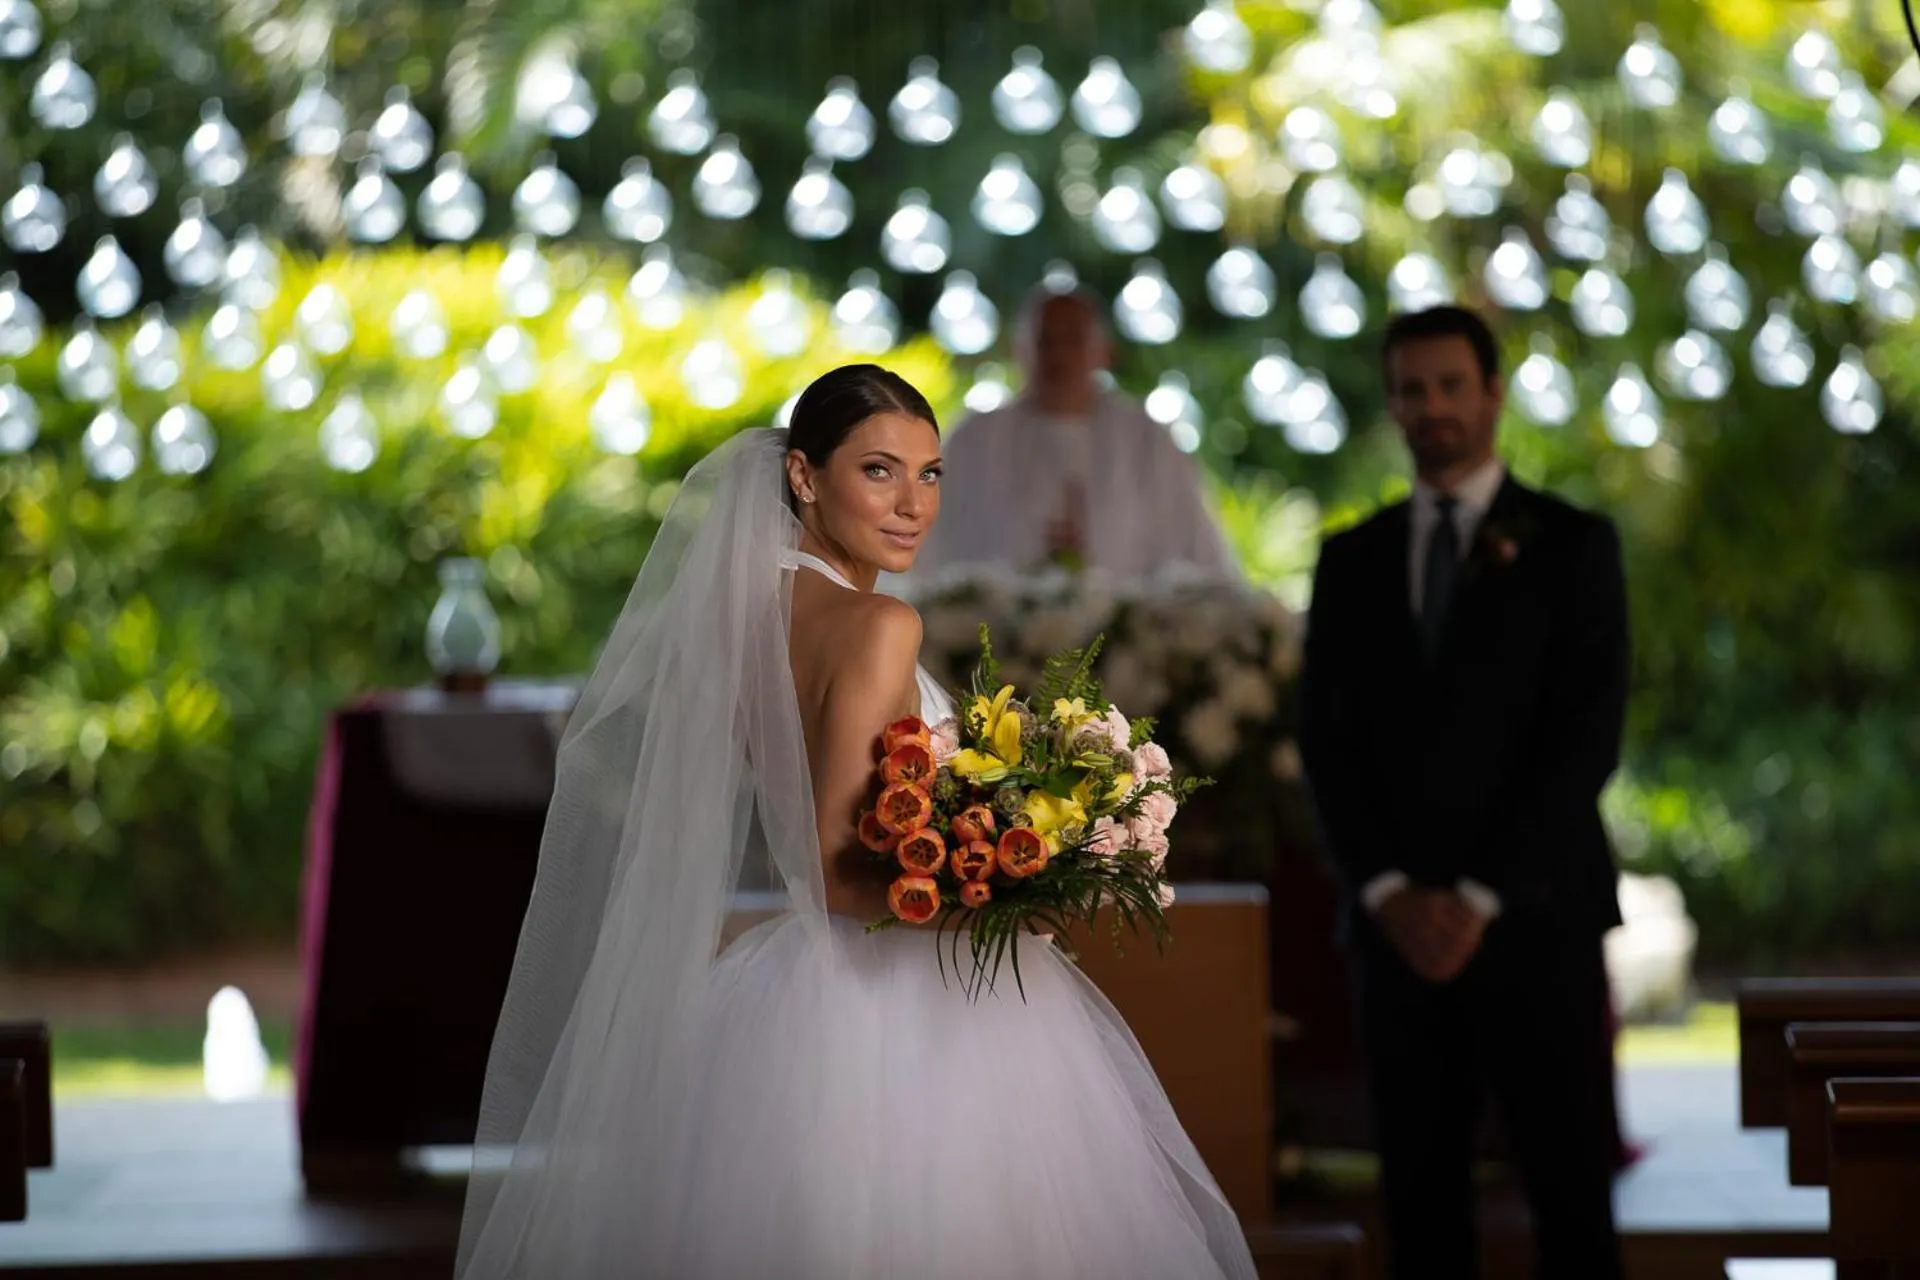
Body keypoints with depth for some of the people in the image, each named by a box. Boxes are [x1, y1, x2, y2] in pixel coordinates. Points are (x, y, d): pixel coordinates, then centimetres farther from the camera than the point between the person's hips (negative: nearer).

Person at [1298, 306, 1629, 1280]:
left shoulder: (1571, 545, 3)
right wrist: (1388, 891, -7)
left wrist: (1483, 897, -11)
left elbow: (1588, 736, -6)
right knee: (1421, 1191, 3)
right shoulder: (1353, 561, 13)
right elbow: (1326, 741, 7)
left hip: (1534, 918, -3)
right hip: (1397, 922, 3)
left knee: (1571, 1191, -4)